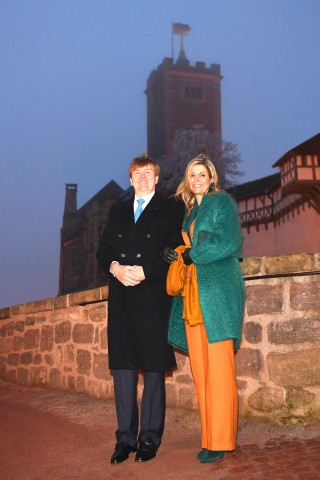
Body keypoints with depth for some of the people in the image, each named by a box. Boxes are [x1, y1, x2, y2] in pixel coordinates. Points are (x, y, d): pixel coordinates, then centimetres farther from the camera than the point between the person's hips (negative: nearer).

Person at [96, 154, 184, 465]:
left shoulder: (171, 209, 7)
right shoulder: (117, 211, 21)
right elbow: (103, 250, 14)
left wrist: (145, 271, -14)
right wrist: (115, 268, -6)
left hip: (153, 296, -4)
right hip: (121, 298, 4)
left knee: (153, 369, 1)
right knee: (122, 367, 5)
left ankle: (150, 438, 11)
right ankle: (125, 438, 14)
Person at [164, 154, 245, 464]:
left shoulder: (222, 202, 3)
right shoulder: (188, 211, 24)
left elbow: (230, 243, -9)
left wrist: (188, 256, -7)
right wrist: (179, 256, 3)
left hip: (217, 291, -7)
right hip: (192, 297, 7)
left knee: (219, 369, -6)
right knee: (201, 370, 5)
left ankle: (221, 441, 0)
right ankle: (210, 438, 12)